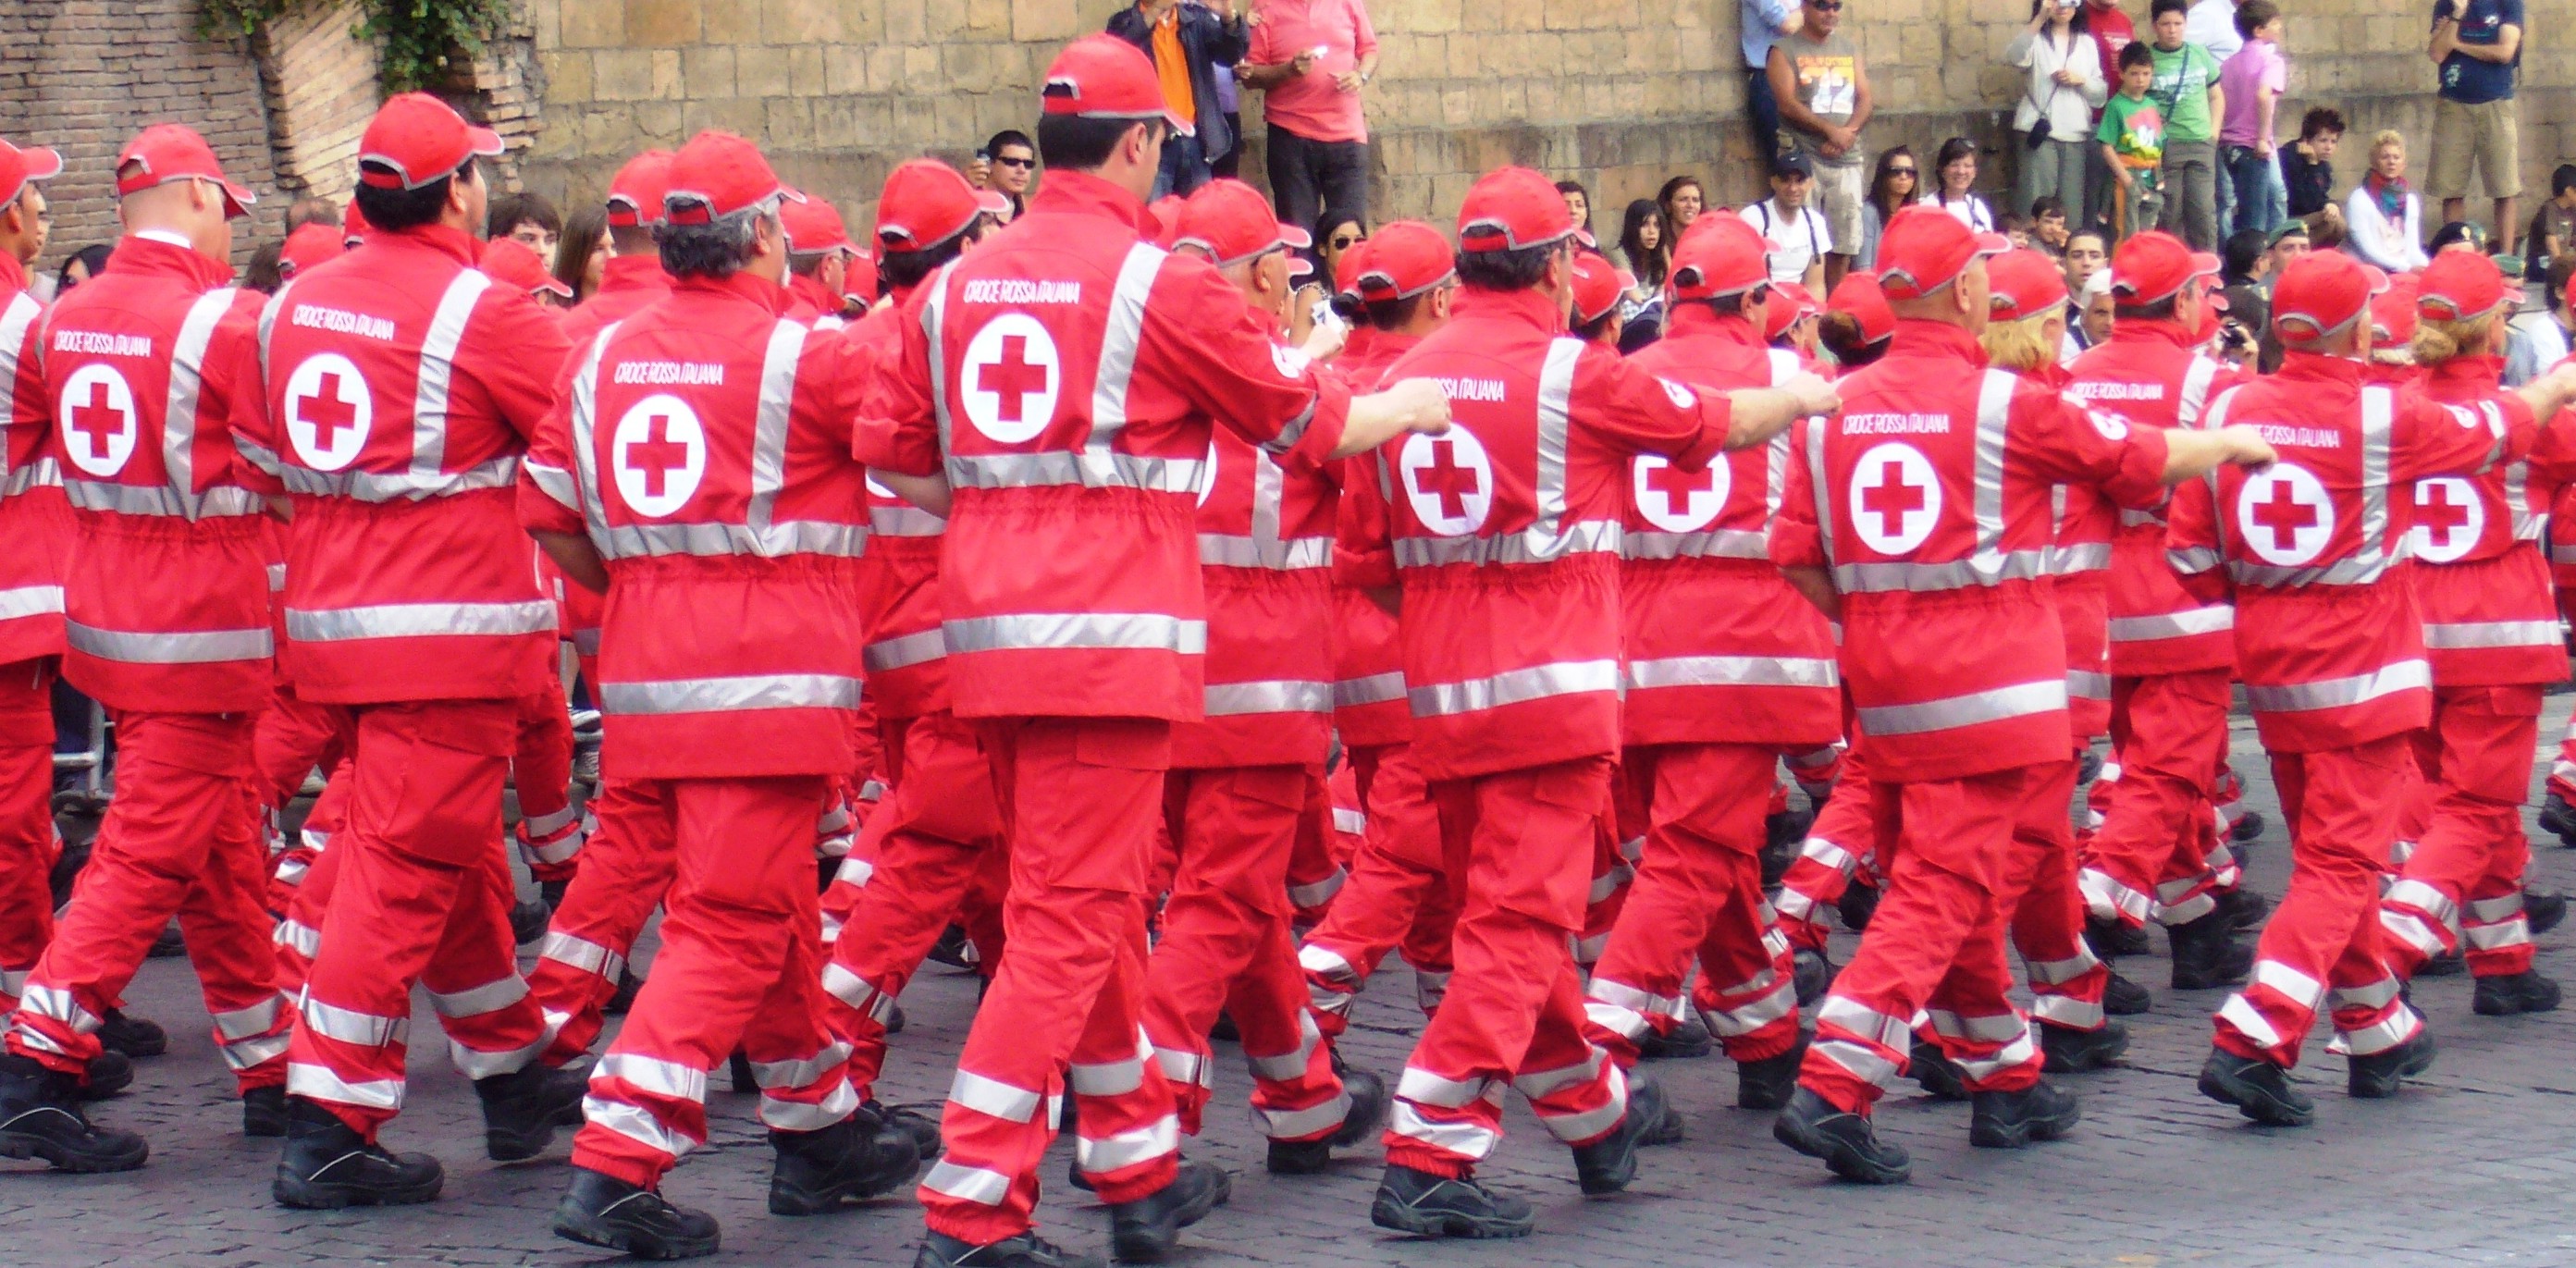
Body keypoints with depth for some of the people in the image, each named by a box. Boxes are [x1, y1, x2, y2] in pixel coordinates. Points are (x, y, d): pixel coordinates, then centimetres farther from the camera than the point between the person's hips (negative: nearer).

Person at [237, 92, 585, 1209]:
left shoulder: (293, 305, 8)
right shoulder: (482, 312, -13)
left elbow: (258, 467, 15)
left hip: (331, 618, 8)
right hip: (448, 628, -8)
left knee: (456, 860, 20)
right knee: (405, 872, -6)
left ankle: (513, 1074, 32)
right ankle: (329, 1131, -9)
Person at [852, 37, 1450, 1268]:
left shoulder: (956, 286, 8)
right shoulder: (1159, 281, -8)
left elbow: (888, 451, 10)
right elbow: (1307, 422, 2)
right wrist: (1410, 407, 21)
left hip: (989, 636, 7)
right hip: (1109, 635, -7)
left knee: (1094, 902, 19)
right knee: (1069, 920, -5)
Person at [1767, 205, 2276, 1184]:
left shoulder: (1835, 410, 3)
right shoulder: (2008, 404, -10)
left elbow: (1798, 560, 3)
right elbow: (2143, 460, 3)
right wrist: (2230, 444, 22)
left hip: (1887, 690, 6)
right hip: (1988, 684, -6)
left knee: (1964, 887, 19)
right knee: (1944, 892, -7)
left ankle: (2007, 1083, 30)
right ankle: (1832, 1091, -16)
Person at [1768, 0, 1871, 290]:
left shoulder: (1849, 47, 16)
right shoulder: (1785, 49, 1)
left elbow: (1865, 100, 10)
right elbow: (1788, 104, -9)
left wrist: (1849, 132, -9)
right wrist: (1831, 131, -15)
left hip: (1847, 159, 5)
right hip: (1802, 157, -5)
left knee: (1843, 244, 2)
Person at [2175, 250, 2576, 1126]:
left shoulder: (2230, 411, -3)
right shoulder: (2386, 414, -13)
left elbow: (2191, 555, 0)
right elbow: (2500, 430, 6)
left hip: (2267, 663, 5)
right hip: (2362, 664, -5)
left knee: (2329, 851, 18)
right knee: (2341, 865, -4)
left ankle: (2380, 1032, 29)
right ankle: (2251, 1043, -16)